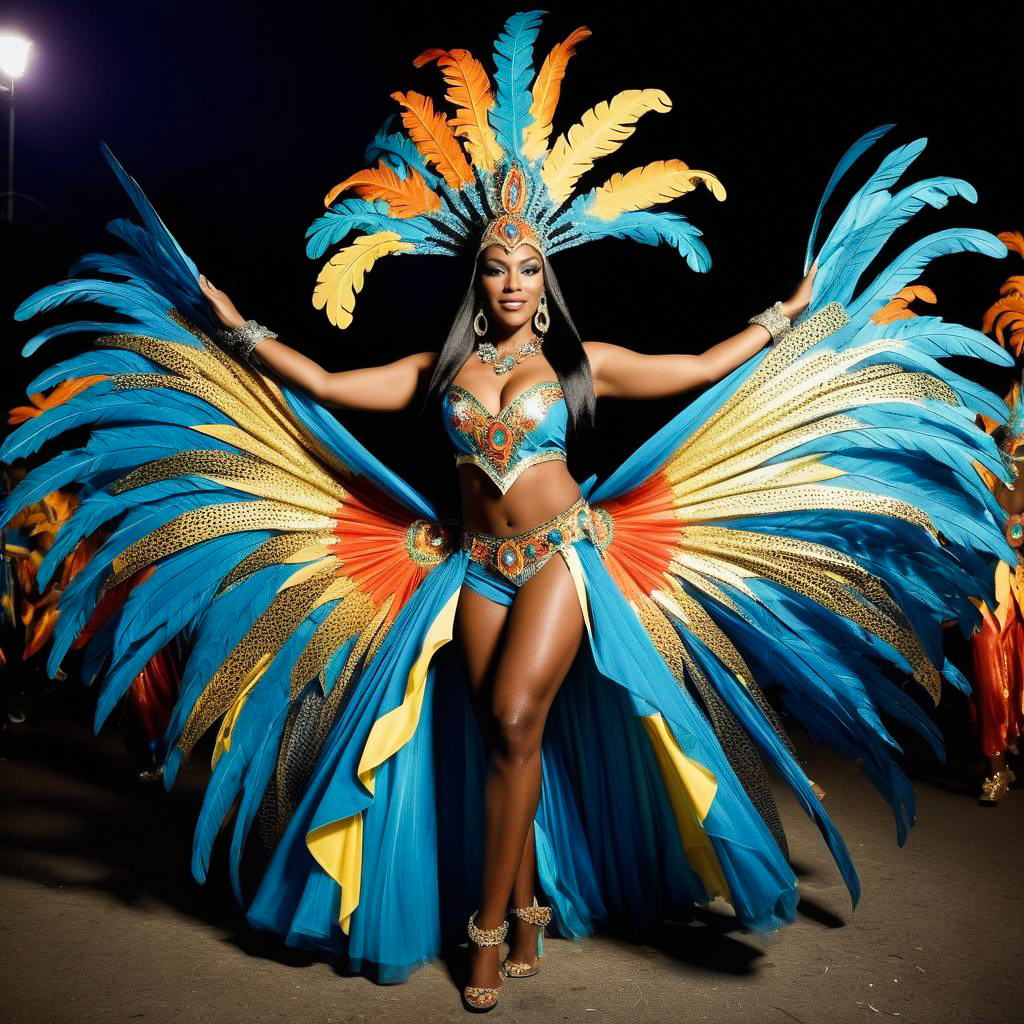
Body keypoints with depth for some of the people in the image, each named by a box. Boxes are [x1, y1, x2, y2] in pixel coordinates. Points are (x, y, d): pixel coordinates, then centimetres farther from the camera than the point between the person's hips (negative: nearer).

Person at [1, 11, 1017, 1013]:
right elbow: (327, 385, 9)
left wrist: (790, 316, 10)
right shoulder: (443, 367, 8)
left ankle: (488, 925, -2)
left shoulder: (579, 359, 4)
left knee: (514, 722, -17)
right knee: (499, 739, 2)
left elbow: (705, 368, 9)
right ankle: (529, 911, 19)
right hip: (477, 563, 3)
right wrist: (239, 334, 7)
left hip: (565, 552, -3)